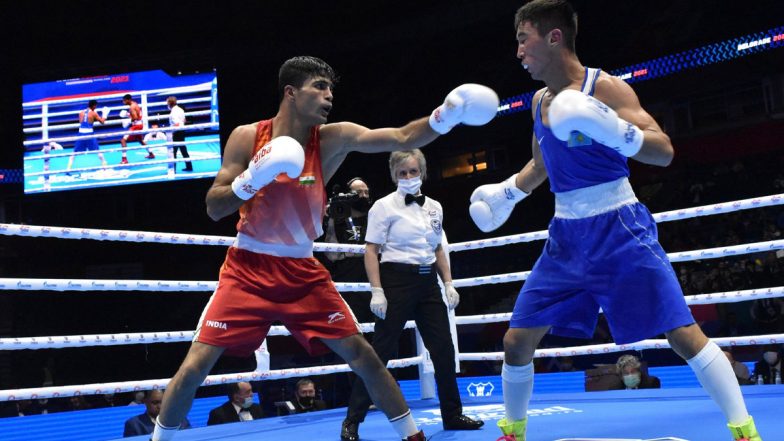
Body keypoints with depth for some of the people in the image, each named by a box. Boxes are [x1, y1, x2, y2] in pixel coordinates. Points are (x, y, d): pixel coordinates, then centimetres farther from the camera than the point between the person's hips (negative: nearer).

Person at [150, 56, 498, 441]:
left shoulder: (332, 140, -7)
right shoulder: (247, 137, -8)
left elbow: (401, 138, -19)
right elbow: (213, 209, -9)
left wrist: (446, 116, -36)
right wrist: (251, 180, -26)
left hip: (302, 271, 1)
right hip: (248, 268, -1)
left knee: (362, 355, -1)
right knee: (195, 365, -7)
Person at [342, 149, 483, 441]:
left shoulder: (434, 207, 12)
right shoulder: (385, 206, -5)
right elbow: (371, 250, -9)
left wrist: (448, 283, 10)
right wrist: (376, 291, -17)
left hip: (427, 282, 6)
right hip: (397, 280, -6)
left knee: (444, 350, 8)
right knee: (381, 351, -5)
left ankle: (452, 415, 23)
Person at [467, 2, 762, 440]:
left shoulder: (604, 87, -10)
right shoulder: (540, 101, 10)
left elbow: (664, 151, -17)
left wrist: (613, 130, -32)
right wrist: (504, 191, 22)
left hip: (619, 228, -6)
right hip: (567, 236, 6)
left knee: (685, 335, -9)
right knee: (517, 342, 4)